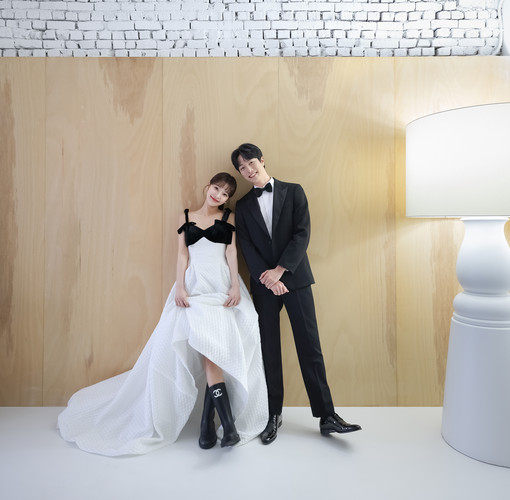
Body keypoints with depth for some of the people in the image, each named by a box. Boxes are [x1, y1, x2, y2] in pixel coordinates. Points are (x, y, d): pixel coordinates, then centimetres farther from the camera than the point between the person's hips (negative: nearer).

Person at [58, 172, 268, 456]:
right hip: (195, 286, 0)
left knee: (213, 348, -10)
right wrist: (180, 286, -5)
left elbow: (231, 252, 4)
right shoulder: (186, 217, 17)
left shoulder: (228, 217, 14)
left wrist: (236, 286, -10)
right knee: (209, 349, -15)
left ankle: (208, 422, 3)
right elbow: (183, 253, 9)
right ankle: (229, 425, -11)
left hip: (222, 286, 0)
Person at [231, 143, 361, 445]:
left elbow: (302, 234, -4)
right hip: (264, 284, 2)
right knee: (269, 350, 7)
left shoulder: (293, 192, 6)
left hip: (295, 278, -1)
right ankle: (274, 415, 20)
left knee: (310, 347, 0)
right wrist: (267, 278, -13)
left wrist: (279, 270, -13)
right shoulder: (243, 206, 12)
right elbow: (246, 247, 1)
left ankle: (327, 416, 11)